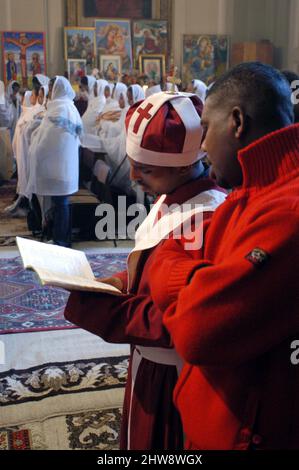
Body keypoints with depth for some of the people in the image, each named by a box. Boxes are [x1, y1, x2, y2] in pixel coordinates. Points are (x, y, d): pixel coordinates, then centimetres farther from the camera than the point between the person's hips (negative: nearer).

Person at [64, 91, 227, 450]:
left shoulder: (206, 220, -30)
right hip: (150, 363, 9)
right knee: (141, 439, 26)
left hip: (175, 378, -9)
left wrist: (103, 310, -24)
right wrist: (120, 283, -2)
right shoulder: (168, 201, 2)